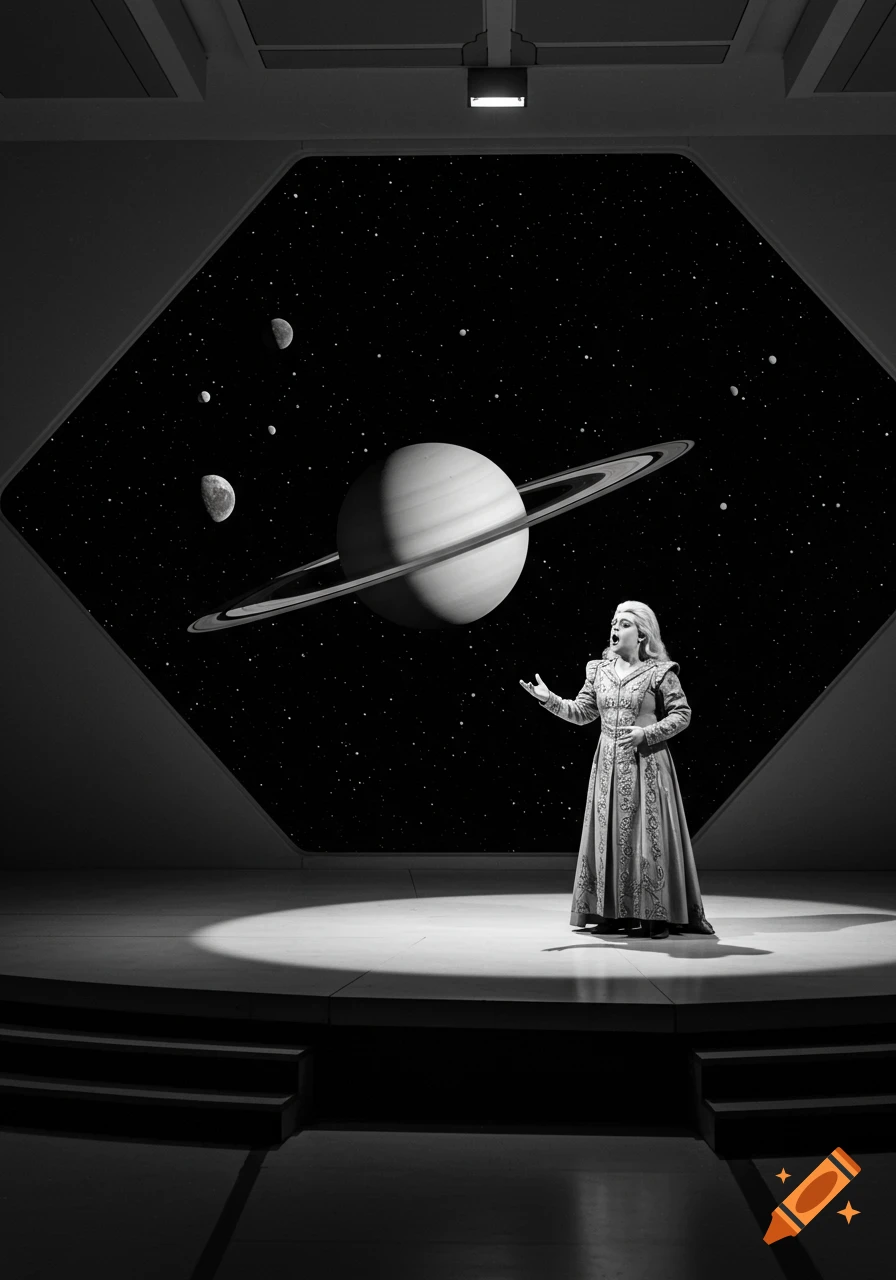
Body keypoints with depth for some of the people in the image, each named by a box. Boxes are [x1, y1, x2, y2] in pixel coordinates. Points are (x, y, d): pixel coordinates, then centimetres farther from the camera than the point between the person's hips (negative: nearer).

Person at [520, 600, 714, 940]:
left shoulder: (660, 672, -4)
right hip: (608, 763, 5)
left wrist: (646, 733, -16)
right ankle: (614, 914, 12)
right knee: (609, 834, 5)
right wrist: (549, 700, -4)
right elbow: (581, 711, 10)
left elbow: (682, 714, -5)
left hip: (646, 763, -5)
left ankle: (655, 915, 3)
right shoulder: (599, 670, 9)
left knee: (648, 834, -5)